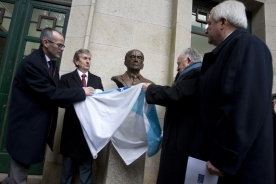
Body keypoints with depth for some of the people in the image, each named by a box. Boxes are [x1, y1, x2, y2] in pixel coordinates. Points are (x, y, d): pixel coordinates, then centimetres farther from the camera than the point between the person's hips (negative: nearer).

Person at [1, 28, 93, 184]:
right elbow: (50, 94, -24)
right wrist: (81, 92, -17)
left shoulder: (53, 66, 11)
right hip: (27, 127, -9)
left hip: (39, 128, 9)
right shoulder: (31, 63, -18)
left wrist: (79, 95, -5)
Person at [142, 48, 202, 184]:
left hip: (184, 137, -10)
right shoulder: (198, 73, 17)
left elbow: (174, 95, -23)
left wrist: (150, 89, -8)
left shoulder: (196, 73, -14)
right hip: (186, 135, 10)